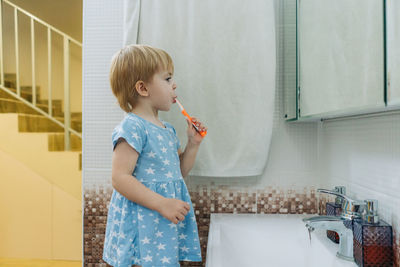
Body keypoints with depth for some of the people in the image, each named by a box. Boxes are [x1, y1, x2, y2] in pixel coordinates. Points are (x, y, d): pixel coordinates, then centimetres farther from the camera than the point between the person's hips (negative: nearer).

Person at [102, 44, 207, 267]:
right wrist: (162, 204, -25)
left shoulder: (167, 129, 12)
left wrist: (193, 144, 5)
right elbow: (120, 178, -22)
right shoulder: (132, 127, -15)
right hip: (141, 224, -8)